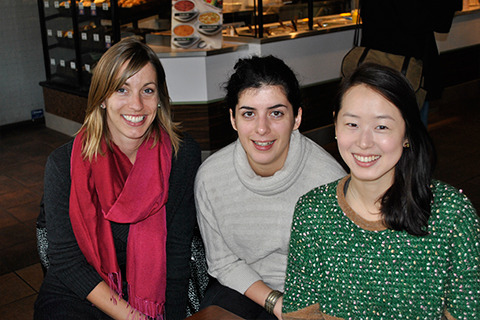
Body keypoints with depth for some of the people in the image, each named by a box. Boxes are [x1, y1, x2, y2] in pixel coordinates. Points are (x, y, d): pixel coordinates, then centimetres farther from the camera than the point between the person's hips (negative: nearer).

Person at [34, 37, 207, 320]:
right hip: (77, 295, -1)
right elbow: (66, 260, -9)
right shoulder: (64, 164, -11)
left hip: (156, 296, 2)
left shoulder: (183, 154, -8)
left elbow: (178, 248, -3)